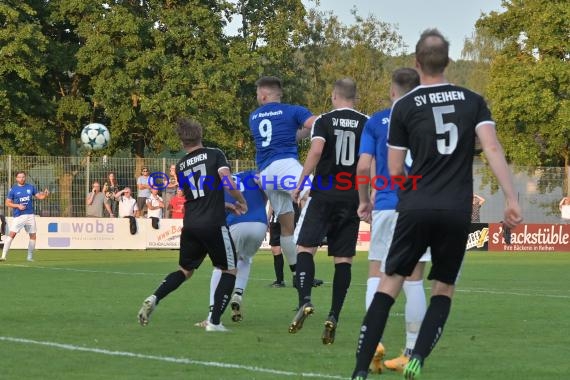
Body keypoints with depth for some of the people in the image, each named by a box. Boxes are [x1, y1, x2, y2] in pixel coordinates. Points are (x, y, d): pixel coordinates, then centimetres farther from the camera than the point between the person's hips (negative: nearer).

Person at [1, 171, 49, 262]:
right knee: (11, 234, -16)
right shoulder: (13, 189, 1)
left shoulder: (31, 187, 9)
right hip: (18, 216, -4)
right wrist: (18, 205, -14)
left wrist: (45, 194, -10)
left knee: (33, 236, 7)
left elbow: (39, 196, 13)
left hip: (30, 216, 4)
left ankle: (30, 257, 21)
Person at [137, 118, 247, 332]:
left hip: (190, 225, 5)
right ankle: (214, 322, -1)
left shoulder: (181, 167, 16)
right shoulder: (215, 154, 1)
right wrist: (242, 202, 3)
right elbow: (227, 181, -14)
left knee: (185, 270, 22)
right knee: (229, 271, 10)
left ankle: (154, 299, 0)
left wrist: (228, 206, 31)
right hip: (214, 224, -5)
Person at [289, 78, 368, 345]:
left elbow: (316, 150, -15)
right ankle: (334, 316, -3)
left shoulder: (324, 121, 1)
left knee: (305, 247, 2)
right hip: (352, 199, 2)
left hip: (324, 195, -2)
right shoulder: (367, 124, 7)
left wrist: (300, 184, -11)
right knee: (343, 259, 4)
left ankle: (305, 300, -20)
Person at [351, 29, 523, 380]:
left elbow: (394, 170, 6)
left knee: (390, 284, 6)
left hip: (416, 207, -1)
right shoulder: (473, 101, 8)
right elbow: (492, 147, -5)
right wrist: (512, 199, -9)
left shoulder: (404, 106, 3)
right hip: (458, 211, 1)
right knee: (443, 290, 15)